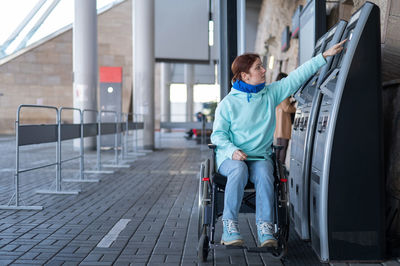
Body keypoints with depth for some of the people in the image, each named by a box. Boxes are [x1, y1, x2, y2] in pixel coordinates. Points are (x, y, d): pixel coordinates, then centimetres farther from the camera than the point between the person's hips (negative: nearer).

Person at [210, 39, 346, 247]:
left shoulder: (271, 93, 9)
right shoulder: (228, 103, 0)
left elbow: (297, 77, 9)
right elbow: (218, 134, 0)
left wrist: (324, 56, 7)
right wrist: (232, 151, -18)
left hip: (260, 157, 2)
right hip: (231, 156, -2)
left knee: (264, 175, -31)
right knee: (239, 171, -35)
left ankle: (265, 230, -32)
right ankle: (229, 227, -31)